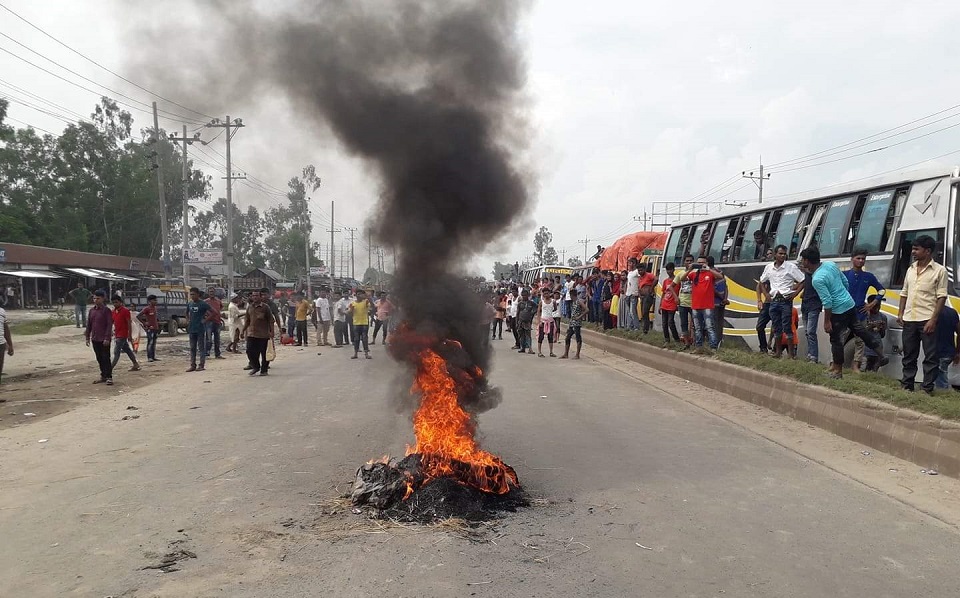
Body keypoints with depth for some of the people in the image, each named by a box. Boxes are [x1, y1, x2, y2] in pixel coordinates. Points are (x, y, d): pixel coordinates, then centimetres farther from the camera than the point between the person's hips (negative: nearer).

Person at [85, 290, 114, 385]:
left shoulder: (106, 310, -9)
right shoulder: (91, 310, 10)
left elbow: (109, 325, -12)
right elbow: (89, 324, 15)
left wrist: (107, 338, -17)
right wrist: (87, 337, 11)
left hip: (104, 339, -6)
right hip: (95, 339, 6)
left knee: (106, 358, -4)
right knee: (99, 359, 12)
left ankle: (109, 377, 0)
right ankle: (103, 376, 20)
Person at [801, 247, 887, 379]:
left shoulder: (817, 280, -24)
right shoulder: (830, 264, 0)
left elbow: (827, 302, -23)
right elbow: (845, 281, 11)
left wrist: (826, 321, -16)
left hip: (838, 311, -8)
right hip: (850, 304, 8)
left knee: (836, 340, 5)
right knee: (861, 331, 21)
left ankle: (837, 371, 16)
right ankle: (882, 355, 27)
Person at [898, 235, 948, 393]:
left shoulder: (939, 271, -4)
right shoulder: (911, 269, 14)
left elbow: (941, 297, -9)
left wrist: (933, 320, -15)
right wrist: (900, 313, 9)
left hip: (927, 320, -6)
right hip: (909, 320, 6)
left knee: (930, 356, -1)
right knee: (909, 355, 12)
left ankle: (928, 388, 4)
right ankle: (907, 384, 19)